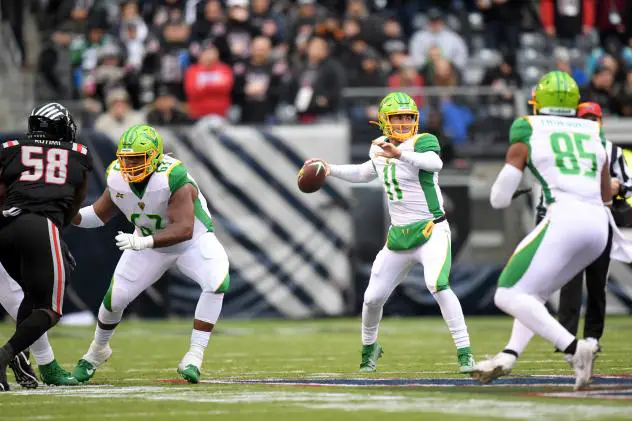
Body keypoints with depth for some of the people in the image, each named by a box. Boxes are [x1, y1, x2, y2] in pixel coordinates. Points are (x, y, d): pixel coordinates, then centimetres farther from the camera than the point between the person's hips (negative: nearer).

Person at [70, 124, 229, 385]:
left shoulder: (174, 180, -36)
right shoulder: (117, 178, -17)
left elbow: (184, 229, -42)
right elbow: (99, 215, 0)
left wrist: (143, 242, -52)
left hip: (193, 241, -4)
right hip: (148, 243, 4)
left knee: (217, 282, -30)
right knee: (116, 297, -1)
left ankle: (194, 358, -25)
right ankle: (97, 352, 30)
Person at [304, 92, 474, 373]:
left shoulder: (423, 142, -13)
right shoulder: (379, 148, 7)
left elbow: (435, 162, -37)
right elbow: (365, 173, 28)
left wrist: (400, 154, -53)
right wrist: (330, 170, 17)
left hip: (431, 231, -6)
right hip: (398, 235, 6)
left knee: (437, 284, -29)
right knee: (373, 298, 7)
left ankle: (464, 352, -22)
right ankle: (369, 347, 36)